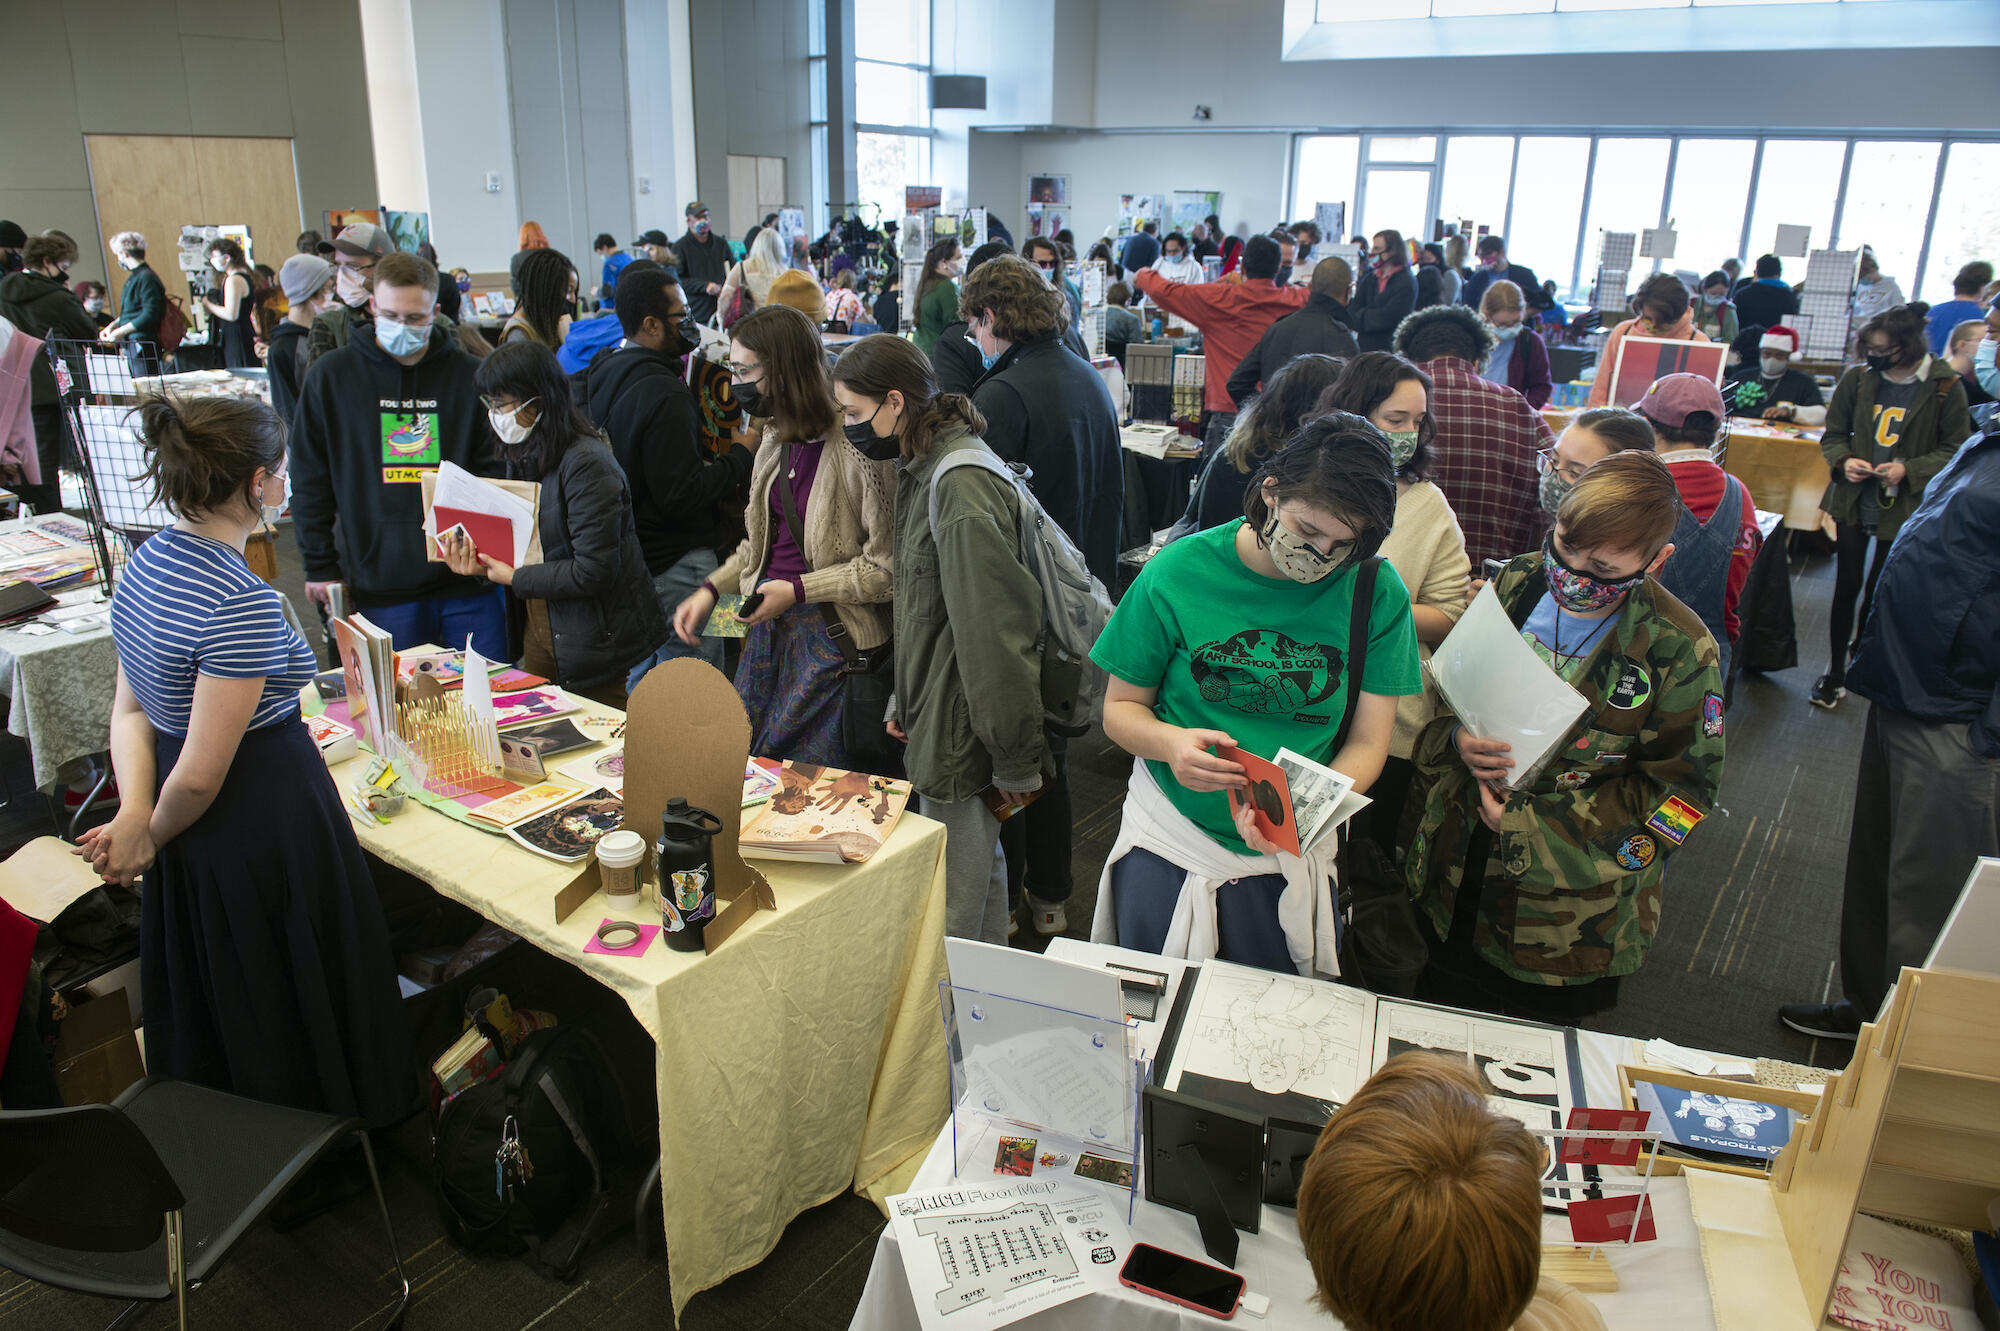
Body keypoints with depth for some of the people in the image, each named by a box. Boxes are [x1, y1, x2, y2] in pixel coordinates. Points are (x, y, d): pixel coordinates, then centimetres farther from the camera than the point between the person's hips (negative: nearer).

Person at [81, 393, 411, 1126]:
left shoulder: (146, 562, 3)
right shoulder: (242, 603, -27)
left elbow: (130, 708, 6)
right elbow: (202, 774, -24)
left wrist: (135, 812, -6)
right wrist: (154, 834, -6)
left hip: (195, 850, 9)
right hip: (267, 828, -9)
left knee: (217, 1014, 26)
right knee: (293, 1013, 12)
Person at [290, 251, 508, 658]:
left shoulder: (469, 375, 2)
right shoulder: (330, 376, 3)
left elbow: (494, 468, 6)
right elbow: (310, 482, 7)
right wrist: (320, 566, 3)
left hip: (468, 581, 0)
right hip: (380, 585, 0)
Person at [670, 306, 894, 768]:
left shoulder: (858, 445, -19)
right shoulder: (776, 439, 9)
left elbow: (887, 567, -18)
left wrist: (798, 590, -17)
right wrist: (710, 590, 8)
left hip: (833, 637, -8)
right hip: (770, 625, 8)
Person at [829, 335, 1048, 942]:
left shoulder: (962, 483, -22)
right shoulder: (920, 470, 10)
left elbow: (996, 631, -23)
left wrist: (1014, 760, -20)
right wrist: (905, 702, 19)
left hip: (962, 734, -10)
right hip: (936, 718, 10)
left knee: (951, 907, 2)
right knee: (979, 871, 24)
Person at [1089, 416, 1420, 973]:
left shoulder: (1377, 593, -9)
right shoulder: (1178, 572, -12)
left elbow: (1368, 743, -7)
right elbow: (1120, 707, -4)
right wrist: (1171, 743, -26)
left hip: (1294, 857, 1)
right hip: (1167, 845, 0)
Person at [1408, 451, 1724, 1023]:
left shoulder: (1677, 651, -16)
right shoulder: (1515, 585, -6)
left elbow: (1680, 790, -12)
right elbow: (1446, 689, 6)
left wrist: (1534, 824, -18)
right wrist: (1457, 740, -18)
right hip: (1455, 877, 4)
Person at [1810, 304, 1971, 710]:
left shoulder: (1945, 387, -9)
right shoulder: (1857, 379, -2)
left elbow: (1955, 450, -4)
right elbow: (1833, 434, 9)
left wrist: (1909, 470, -18)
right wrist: (1843, 461, -12)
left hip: (1903, 508, -2)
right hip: (1853, 501, 2)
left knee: (1878, 593, 5)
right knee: (1846, 586, 8)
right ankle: (1835, 672, 20)